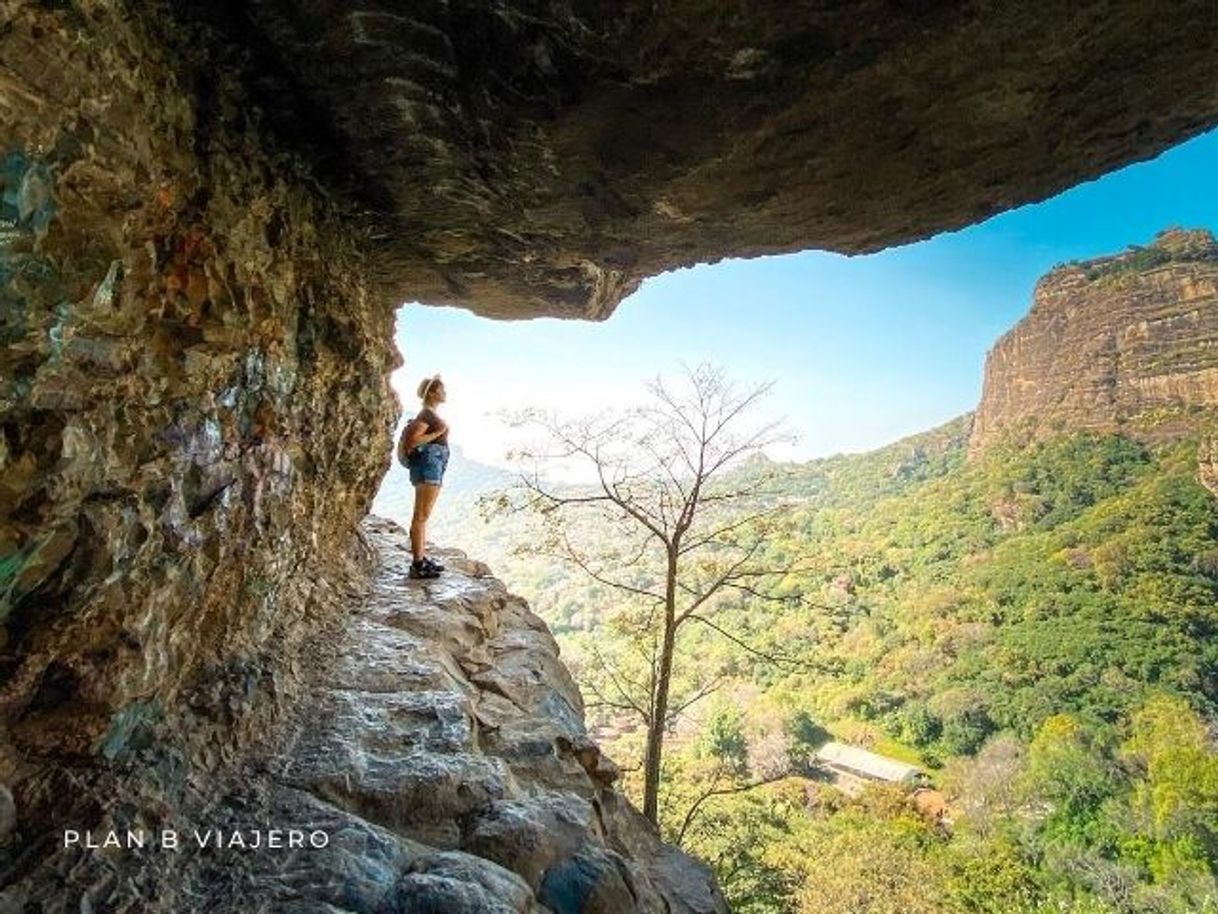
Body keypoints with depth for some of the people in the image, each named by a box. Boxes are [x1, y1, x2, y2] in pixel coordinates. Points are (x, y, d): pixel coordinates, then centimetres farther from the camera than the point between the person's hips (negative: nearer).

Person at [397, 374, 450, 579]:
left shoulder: (431, 415, 18)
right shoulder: (426, 414, -10)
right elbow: (412, 441, -20)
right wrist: (438, 433, -19)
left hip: (434, 466, 10)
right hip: (428, 464, -10)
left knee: (423, 516, 11)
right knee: (421, 516, -9)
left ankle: (421, 559, 17)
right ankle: (418, 565, -8)